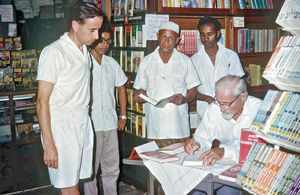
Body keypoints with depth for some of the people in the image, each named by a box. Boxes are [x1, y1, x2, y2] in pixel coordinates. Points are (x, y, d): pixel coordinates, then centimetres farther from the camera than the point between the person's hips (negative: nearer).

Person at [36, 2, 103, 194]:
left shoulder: (85, 51, 11)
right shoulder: (54, 52, -14)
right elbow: (42, 102, -14)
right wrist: (49, 145, -16)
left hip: (84, 126, 7)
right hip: (62, 128, -7)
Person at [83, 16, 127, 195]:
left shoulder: (112, 63, 8)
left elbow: (121, 87, 18)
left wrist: (123, 116, 13)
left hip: (110, 123, 4)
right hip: (90, 125, -4)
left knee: (112, 169, 13)